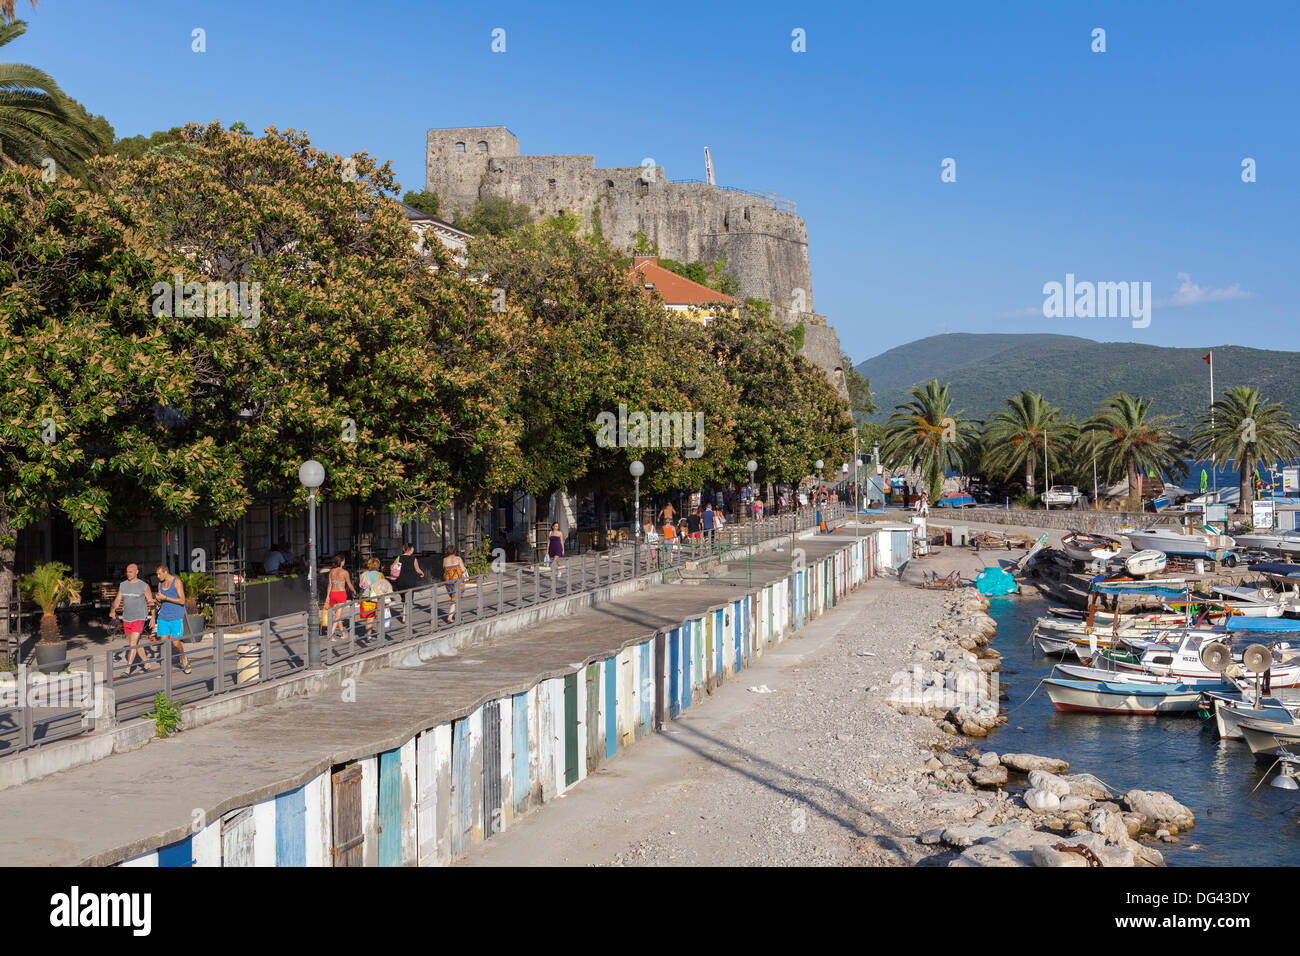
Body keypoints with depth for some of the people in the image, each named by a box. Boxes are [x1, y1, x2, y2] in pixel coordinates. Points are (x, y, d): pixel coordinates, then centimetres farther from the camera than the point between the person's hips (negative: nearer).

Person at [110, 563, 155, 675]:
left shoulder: (144, 586, -6)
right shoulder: (123, 585, 7)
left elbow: (151, 601, 0)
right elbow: (117, 600, 6)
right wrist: (113, 610, -10)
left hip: (139, 619, -6)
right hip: (126, 619, 6)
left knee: (133, 643, -14)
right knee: (136, 644, 14)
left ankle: (128, 670, -13)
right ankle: (147, 665, 29)